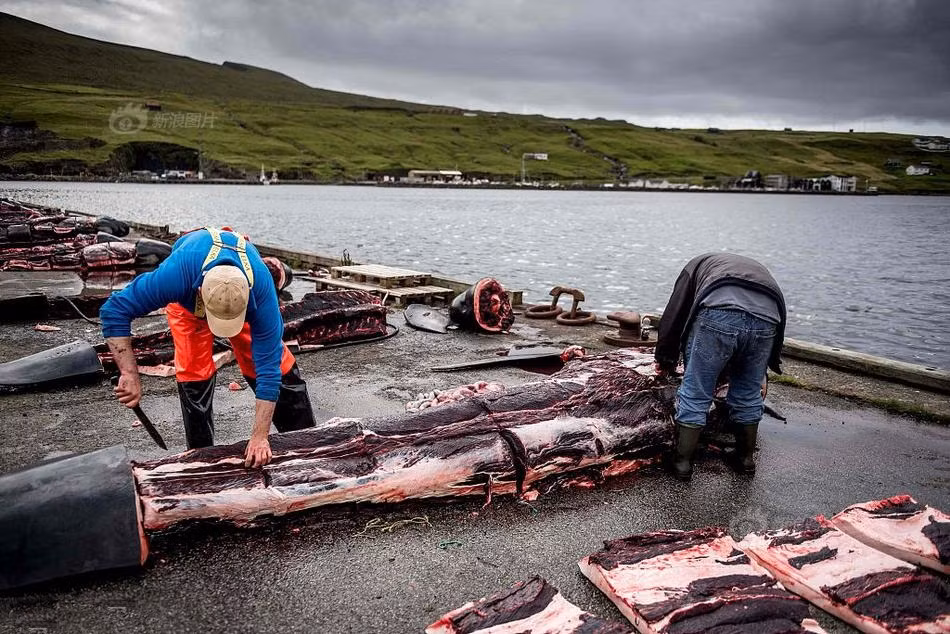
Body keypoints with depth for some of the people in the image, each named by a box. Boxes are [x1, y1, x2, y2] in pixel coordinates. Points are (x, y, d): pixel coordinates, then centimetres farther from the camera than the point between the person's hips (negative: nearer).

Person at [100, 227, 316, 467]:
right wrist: (130, 375, -43)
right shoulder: (177, 275, -47)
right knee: (193, 371, -11)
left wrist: (260, 437, -40)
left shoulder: (261, 288, -44)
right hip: (187, 300, 0)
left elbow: (268, 366, -40)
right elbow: (114, 310, -36)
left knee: (274, 360, -6)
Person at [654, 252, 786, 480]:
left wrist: (665, 360, 30)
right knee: (749, 395, 23)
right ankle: (746, 457, 39)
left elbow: (674, 314, 21)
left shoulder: (699, 264, 33)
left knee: (695, 394, 8)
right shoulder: (757, 268, 43)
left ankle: (682, 462, 16)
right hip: (767, 321, 4)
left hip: (719, 315, -4)